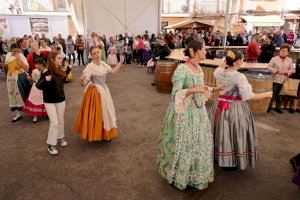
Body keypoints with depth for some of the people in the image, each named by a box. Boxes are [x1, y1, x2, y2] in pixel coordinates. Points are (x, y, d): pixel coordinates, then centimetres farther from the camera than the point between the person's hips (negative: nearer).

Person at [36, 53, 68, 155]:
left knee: (61, 120, 17)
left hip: (61, 99, 6)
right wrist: (45, 80, -35)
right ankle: (51, 145, 10)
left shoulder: (60, 71, 1)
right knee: (54, 122, -7)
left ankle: (60, 137, 39)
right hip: (50, 101, -6)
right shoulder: (46, 72, -18)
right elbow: (38, 86, -19)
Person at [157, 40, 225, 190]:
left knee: (198, 143, 17)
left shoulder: (198, 68, 7)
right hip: (184, 112, -8)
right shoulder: (182, 69, -18)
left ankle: (196, 175, 39)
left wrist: (216, 89, 11)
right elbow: (176, 93, -22)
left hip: (198, 111, 8)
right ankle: (179, 175, 31)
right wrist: (193, 89, -31)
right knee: (182, 144, 7)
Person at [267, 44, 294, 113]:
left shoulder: (290, 60, 6)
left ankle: (278, 107, 24)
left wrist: (286, 72, -13)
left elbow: (292, 69, 7)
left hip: (284, 81, 3)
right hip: (275, 80, -3)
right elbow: (268, 67, -6)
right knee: (272, 94, 1)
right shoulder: (274, 58, -3)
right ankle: (269, 107, 15)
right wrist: (276, 71, -18)